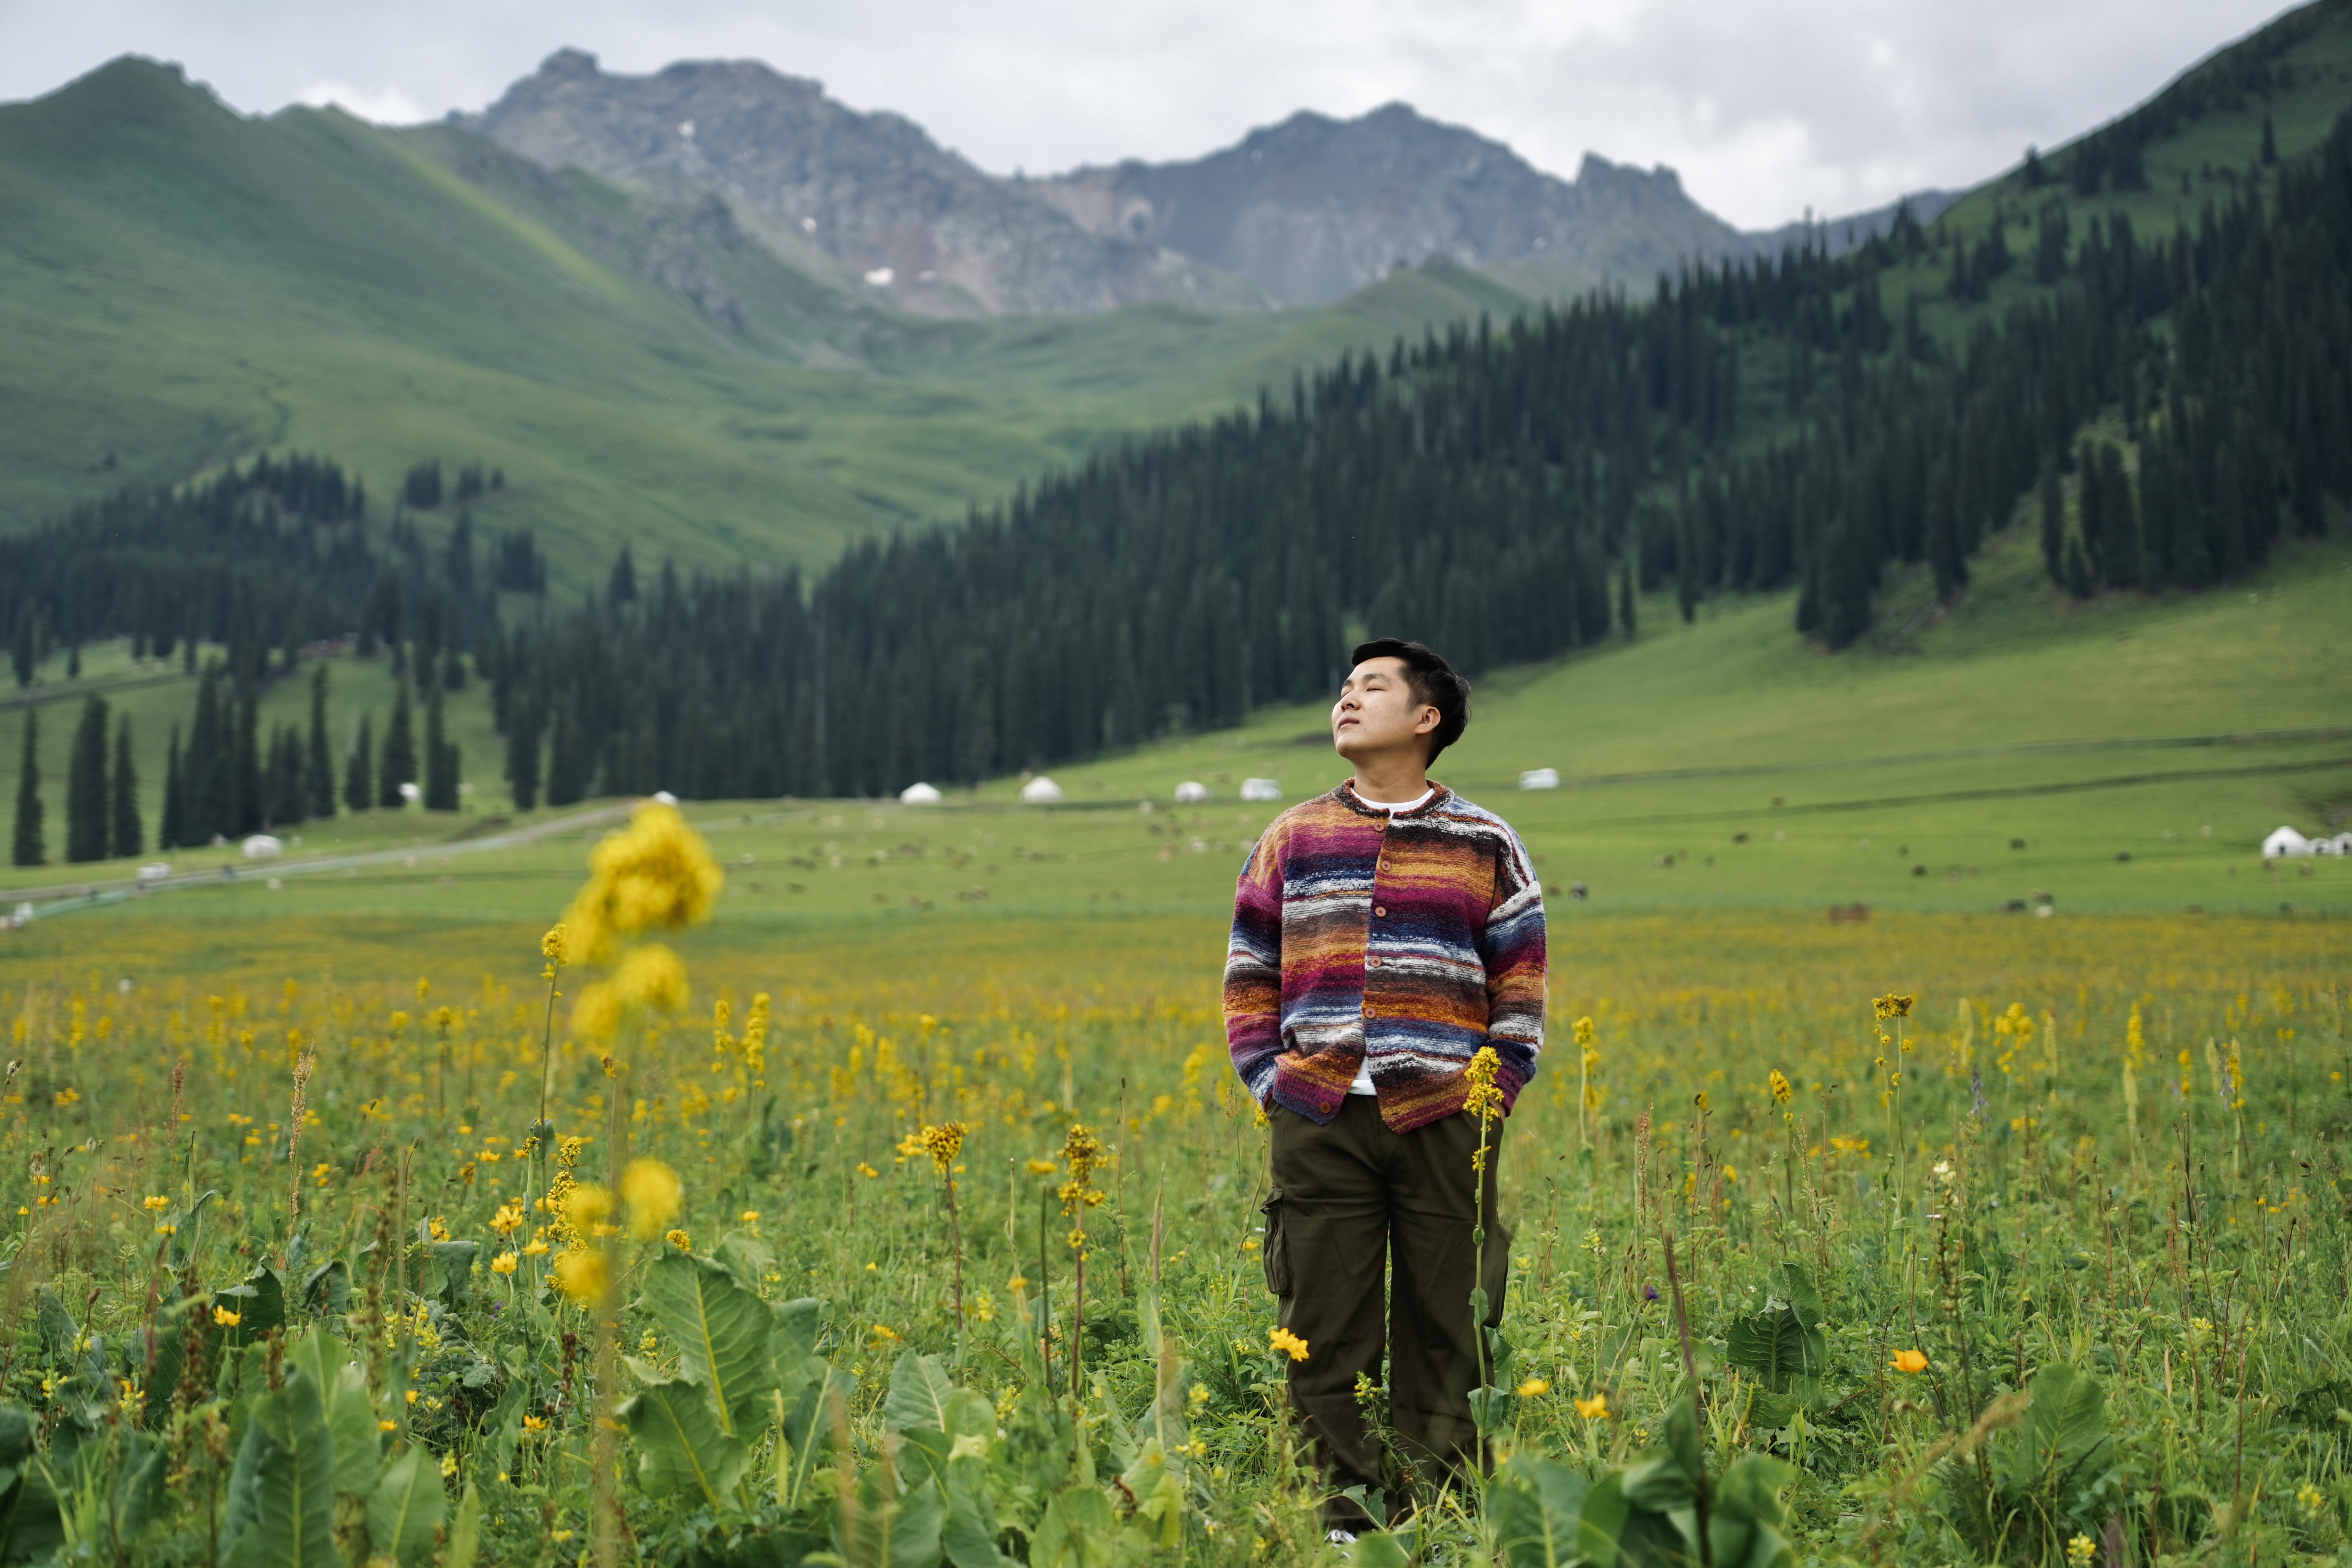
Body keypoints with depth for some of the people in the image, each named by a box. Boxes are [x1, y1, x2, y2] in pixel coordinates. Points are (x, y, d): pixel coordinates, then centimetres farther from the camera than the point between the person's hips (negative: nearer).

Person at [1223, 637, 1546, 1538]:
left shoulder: (1484, 845, 7)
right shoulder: (1293, 840, 11)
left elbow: (1522, 986, 8)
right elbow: (1248, 975, 14)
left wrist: (1494, 1093, -1)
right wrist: (1269, 1082, 3)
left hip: (1442, 1120, -1)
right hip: (1320, 1123, 1)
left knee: (1443, 1330, 2)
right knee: (1323, 1331, 2)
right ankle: (1341, 1516, 10)